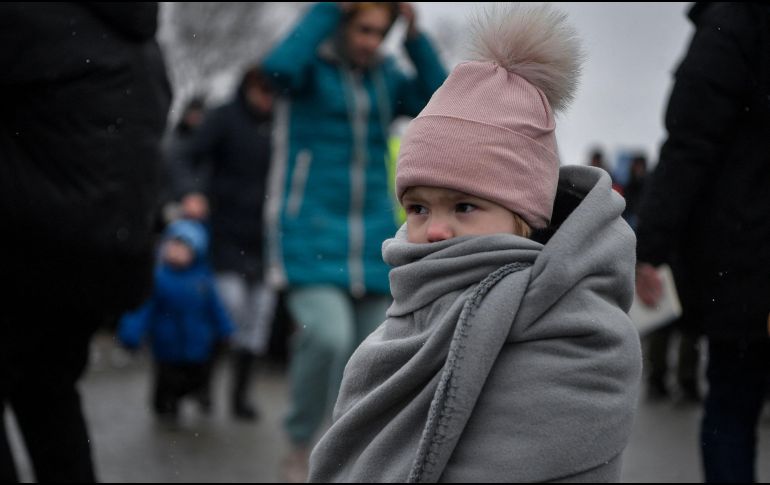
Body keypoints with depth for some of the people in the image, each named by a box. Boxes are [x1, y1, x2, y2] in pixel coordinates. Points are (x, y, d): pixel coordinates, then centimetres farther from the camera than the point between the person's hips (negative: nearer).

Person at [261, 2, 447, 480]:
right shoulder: (311, 64, -3)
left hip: (372, 239, 5)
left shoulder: (387, 77, 10)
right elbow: (278, 67, -26)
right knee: (328, 335, -25)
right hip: (309, 231, -5)